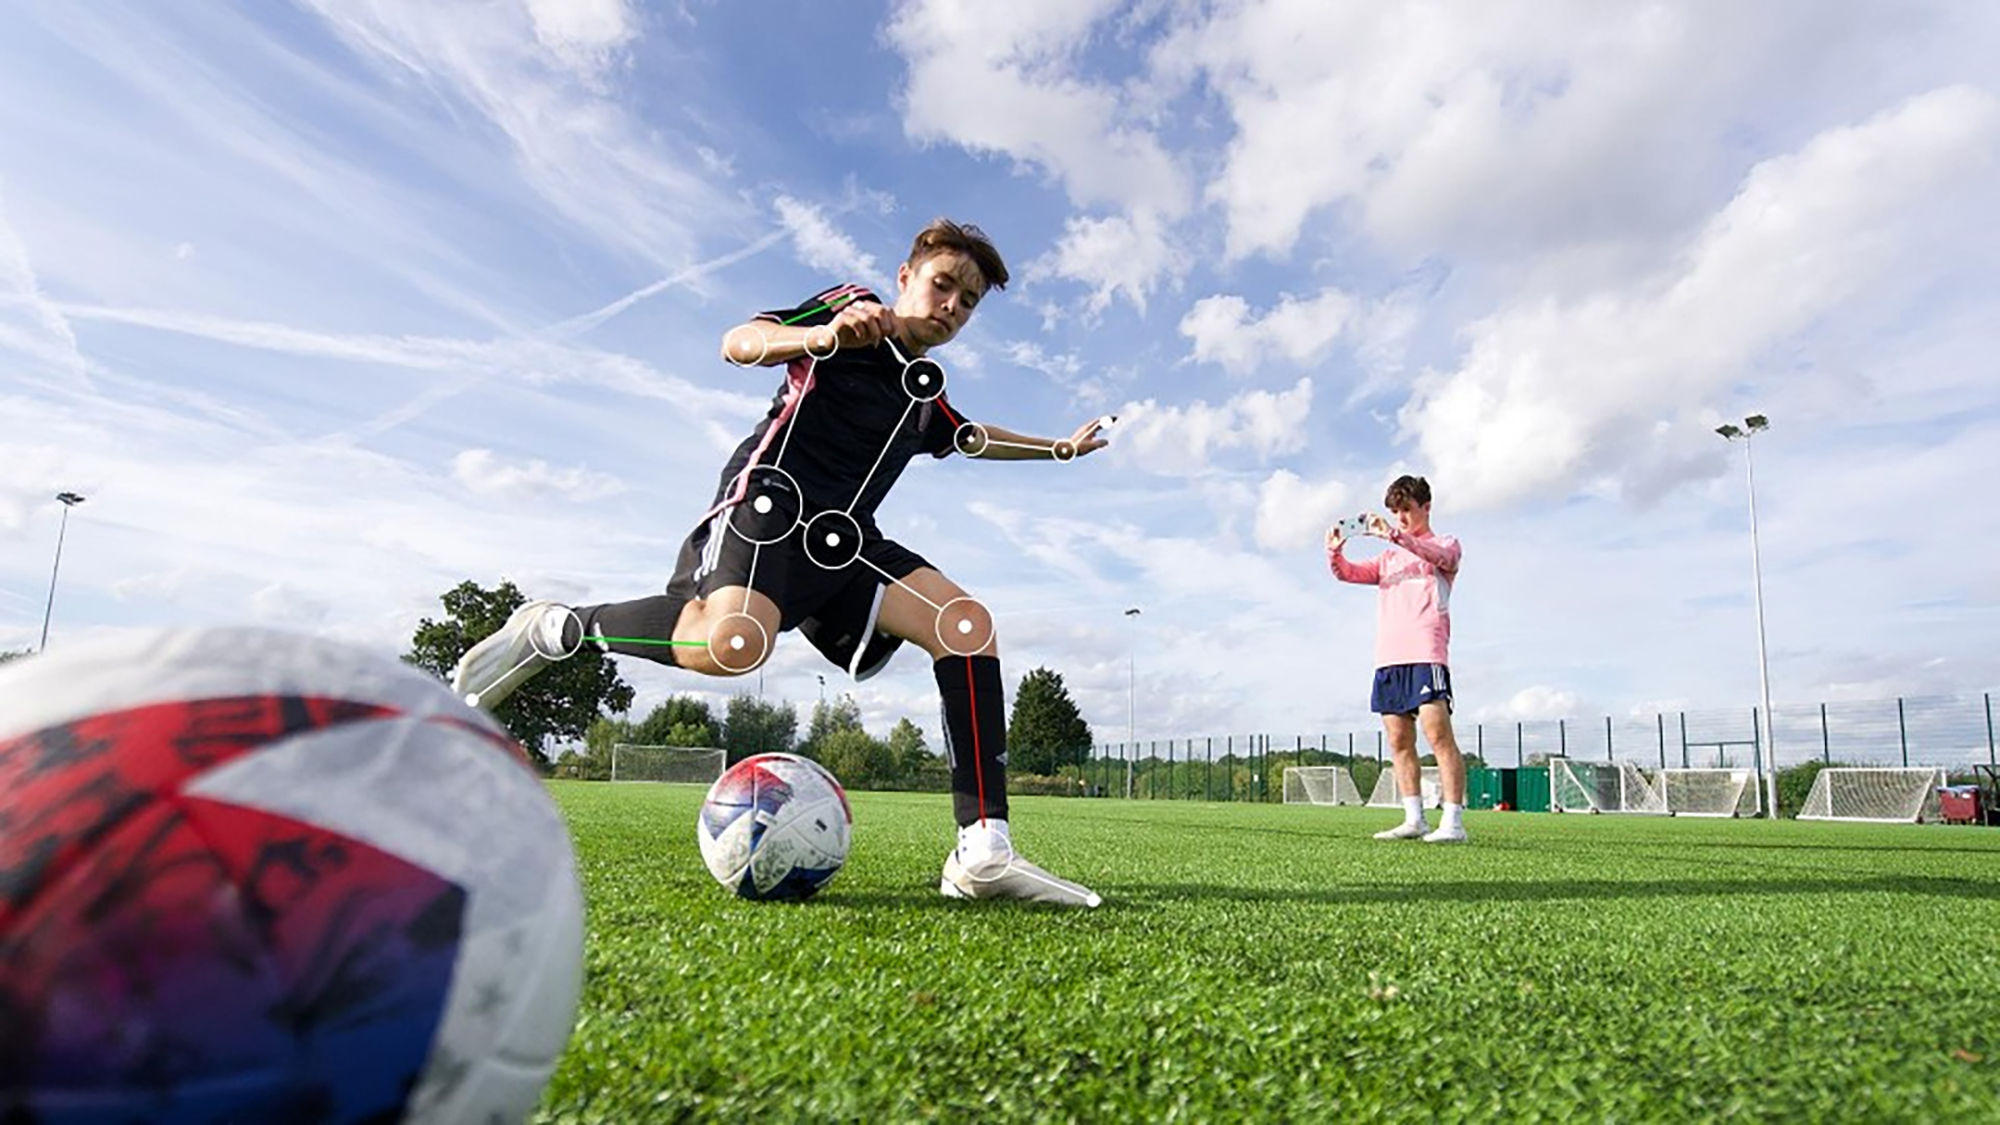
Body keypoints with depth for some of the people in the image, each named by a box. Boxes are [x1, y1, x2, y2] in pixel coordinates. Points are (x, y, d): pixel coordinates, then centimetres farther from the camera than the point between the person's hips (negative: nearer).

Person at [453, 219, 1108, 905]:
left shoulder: (924, 391, 29)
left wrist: (1056, 448, 55)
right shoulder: (852, 305, 10)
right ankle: (554, 628, -10)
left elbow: (969, 438, 51)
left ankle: (983, 853, -17)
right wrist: (824, 336, -24)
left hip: (845, 542, 7)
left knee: (967, 625, -13)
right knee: (733, 643, -38)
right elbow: (740, 342, -4)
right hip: (773, 499, -7)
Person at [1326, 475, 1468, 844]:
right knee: (1399, 741, 4)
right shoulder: (1390, 557, 26)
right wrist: (1335, 552, -9)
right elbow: (1350, 573, 13)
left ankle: (1454, 822, -13)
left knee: (1438, 733, -14)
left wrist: (1393, 535, -30)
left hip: (1426, 654, -6)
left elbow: (1437, 555, -14)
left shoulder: (1446, 544, 11)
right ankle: (1414, 820, 9)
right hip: (1388, 657, 6)